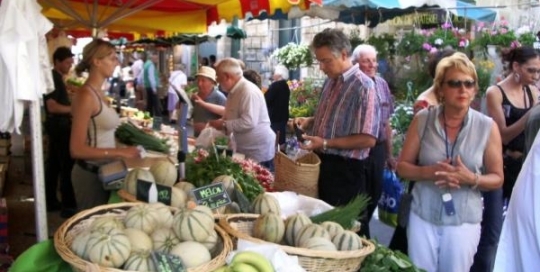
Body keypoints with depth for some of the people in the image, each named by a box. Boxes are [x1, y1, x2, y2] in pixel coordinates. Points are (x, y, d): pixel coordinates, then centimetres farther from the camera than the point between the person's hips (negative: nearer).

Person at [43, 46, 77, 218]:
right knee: (67, 166, -8)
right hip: (59, 125, -10)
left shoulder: (56, 77, 14)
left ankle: (50, 201, 22)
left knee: (54, 164, 14)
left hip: (58, 124, 10)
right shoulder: (54, 78, -16)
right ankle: (68, 206, -4)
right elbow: (52, 107, -24)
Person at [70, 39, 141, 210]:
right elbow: (77, 149, -22)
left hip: (104, 171, 9)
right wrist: (119, 152, -23)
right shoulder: (86, 95, -18)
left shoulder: (99, 94, 9)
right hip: (90, 174, -9)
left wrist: (125, 143, 3)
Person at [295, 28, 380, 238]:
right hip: (323, 163, 8)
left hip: (345, 170, -8)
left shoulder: (363, 86, -18)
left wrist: (325, 143, -25)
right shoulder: (330, 81, 8)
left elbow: (368, 139, -23)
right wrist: (309, 122, 3)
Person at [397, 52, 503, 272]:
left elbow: (497, 178, 1)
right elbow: (402, 167, 1)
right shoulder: (422, 120, -4)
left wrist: (471, 178, -19)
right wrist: (428, 172, -19)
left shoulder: (487, 127, -6)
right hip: (423, 215, 1)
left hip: (464, 219, 0)